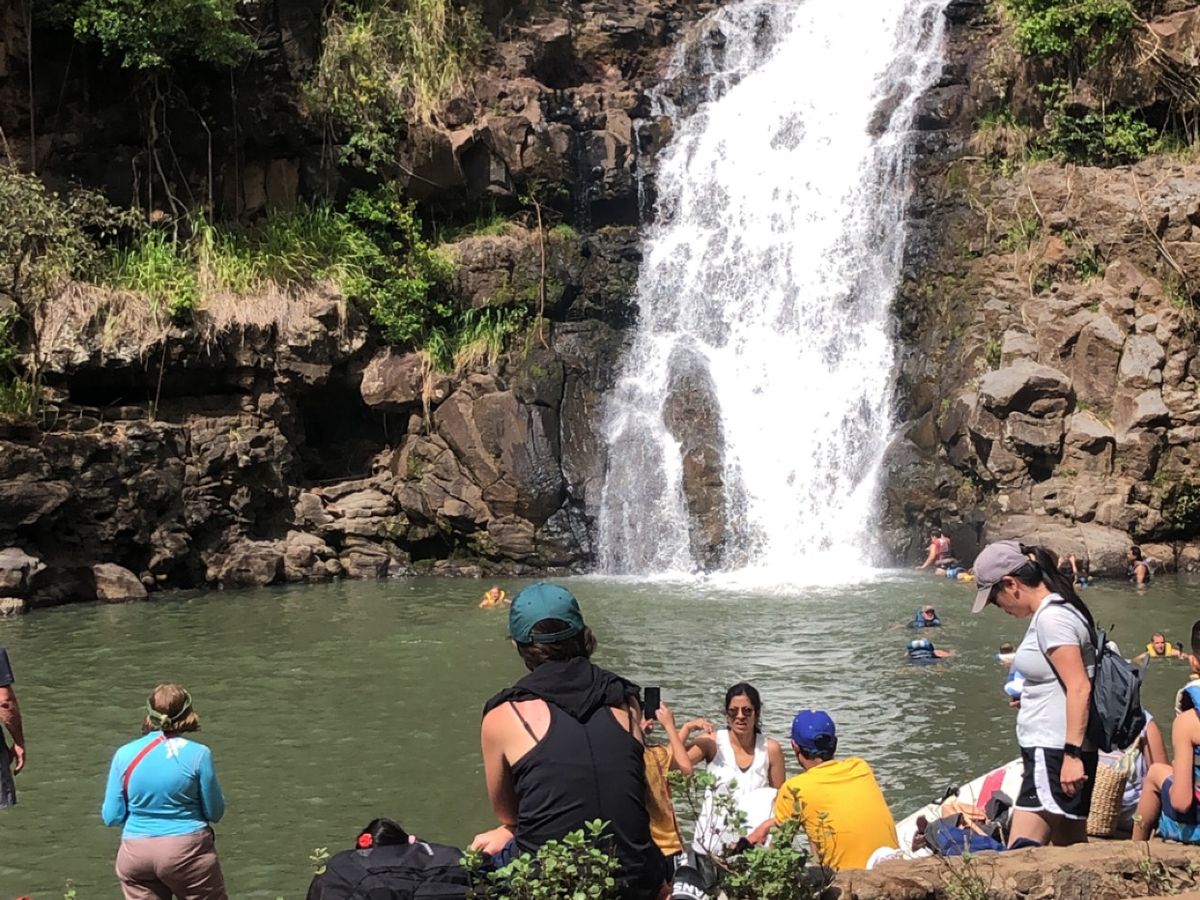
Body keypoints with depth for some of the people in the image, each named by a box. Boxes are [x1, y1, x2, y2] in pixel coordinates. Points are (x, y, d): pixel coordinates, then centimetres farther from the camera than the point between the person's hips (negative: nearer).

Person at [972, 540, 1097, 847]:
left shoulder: (1051, 617, -15)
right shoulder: (1058, 610, 16)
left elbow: (1079, 688, -21)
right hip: (1057, 751, 11)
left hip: (1054, 752, -11)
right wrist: (1031, 699, 19)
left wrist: (1071, 754, -24)